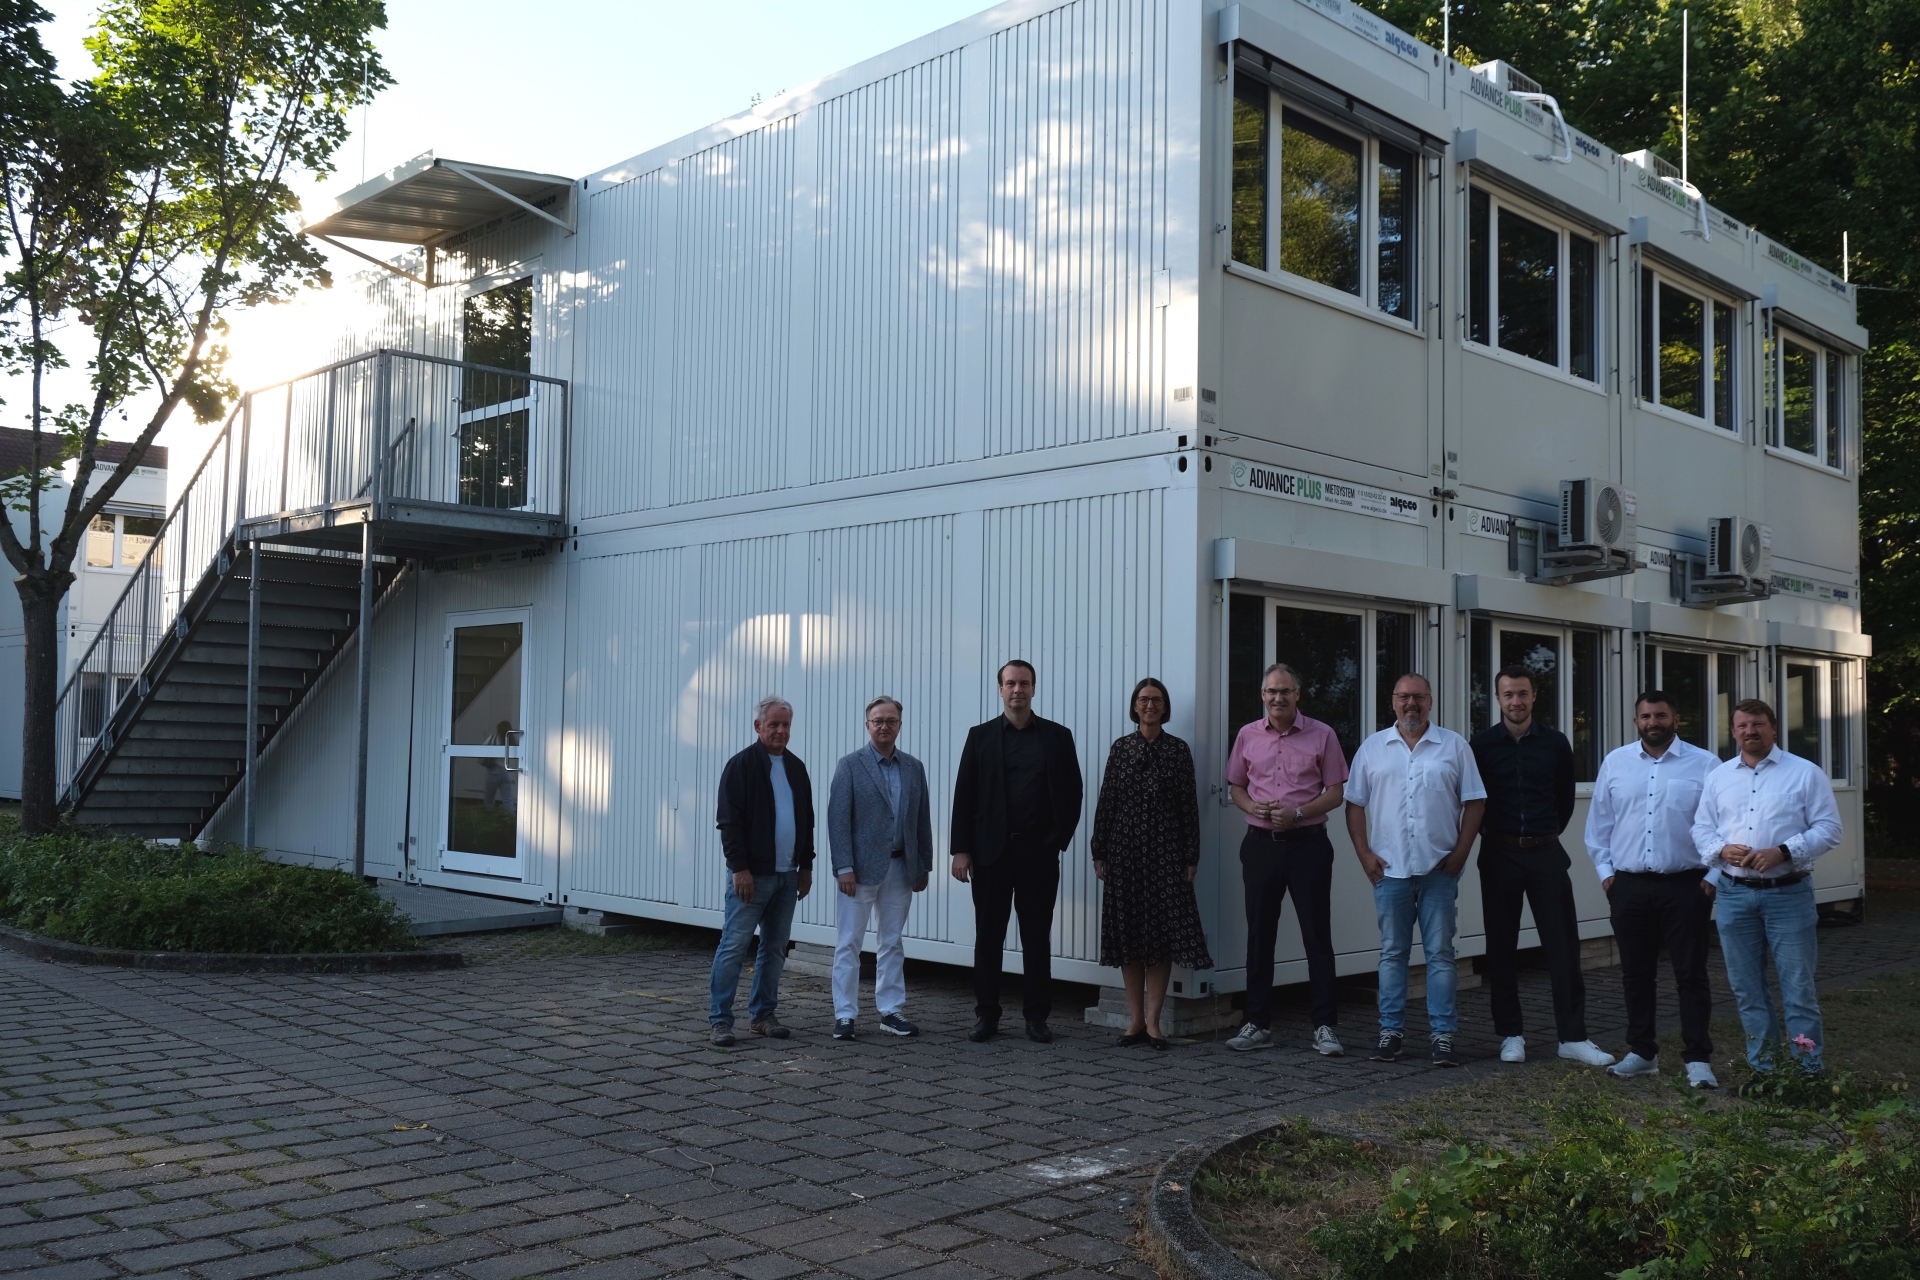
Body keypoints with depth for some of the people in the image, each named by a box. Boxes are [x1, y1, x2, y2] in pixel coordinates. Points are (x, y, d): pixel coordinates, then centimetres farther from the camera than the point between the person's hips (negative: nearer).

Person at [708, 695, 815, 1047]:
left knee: (775, 949, 10)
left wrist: (805, 865, 12)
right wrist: (740, 868, -16)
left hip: (787, 876, 6)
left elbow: (807, 820, 18)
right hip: (751, 875, -6)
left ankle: (763, 1015, 19)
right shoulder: (741, 765, -7)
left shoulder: (796, 767, 13)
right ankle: (720, 1019, 1)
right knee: (734, 946, -5)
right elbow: (730, 822, -11)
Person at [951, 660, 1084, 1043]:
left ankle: (1037, 1017, 13)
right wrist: (961, 850, -4)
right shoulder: (981, 736, 5)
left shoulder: (1057, 736, 6)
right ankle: (987, 1016, 12)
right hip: (990, 850, 0)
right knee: (988, 936, 4)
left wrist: (1059, 839, -3)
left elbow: (1072, 793, 7)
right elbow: (964, 795, 2)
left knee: (1037, 937, 5)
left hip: (1038, 850, 0)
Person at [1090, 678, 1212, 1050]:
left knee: (1163, 933, -4)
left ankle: (1153, 1020, 2)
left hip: (1166, 851, -1)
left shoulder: (1178, 750, 3)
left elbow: (1189, 806, 2)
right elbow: (1106, 800, 5)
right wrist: (1099, 852, 1)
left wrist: (1191, 858, -2)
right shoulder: (1121, 747, 5)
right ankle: (1136, 1019, 13)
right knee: (1127, 931, 4)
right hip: (1125, 848, 1)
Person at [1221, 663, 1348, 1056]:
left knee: (1317, 935, -2)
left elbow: (1336, 792, -1)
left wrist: (1297, 813, -15)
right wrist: (1252, 806, -7)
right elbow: (1236, 786, 15)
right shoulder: (1247, 736, 8)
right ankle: (1257, 1024, 15)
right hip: (1260, 843, 3)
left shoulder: (1321, 736, -1)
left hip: (1308, 843, -3)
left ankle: (1324, 1026, 4)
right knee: (1259, 934, 7)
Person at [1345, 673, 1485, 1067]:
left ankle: (1443, 1034, 8)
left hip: (1439, 868, -1)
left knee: (1440, 952, 2)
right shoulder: (1372, 748, 7)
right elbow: (1355, 803, 8)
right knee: (1392, 952, 7)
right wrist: (1364, 853, -1)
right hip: (1389, 868, 1)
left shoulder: (1454, 746, 4)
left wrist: (1460, 852, -5)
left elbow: (1474, 802, 4)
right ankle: (1391, 1030, 13)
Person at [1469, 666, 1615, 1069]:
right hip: (1499, 854, -1)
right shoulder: (1482, 744, 0)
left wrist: (1550, 832, 13)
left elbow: (1565, 797, 16)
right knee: (1501, 947, 4)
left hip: (1545, 852, 1)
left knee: (1563, 944, -1)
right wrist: (1488, 831, 8)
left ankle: (1573, 1036, 4)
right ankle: (1510, 1035, 13)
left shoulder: (1556, 743, 4)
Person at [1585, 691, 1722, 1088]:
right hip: (1629, 886, 3)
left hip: (1685, 887, -3)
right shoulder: (1615, 763, 8)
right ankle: (1641, 1053, 22)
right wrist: (1605, 871, 6)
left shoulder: (1704, 765, -1)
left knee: (1691, 975, -1)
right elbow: (1599, 823, 13)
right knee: (1636, 974, 10)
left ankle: (1698, 1060, 6)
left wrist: (1713, 877, -7)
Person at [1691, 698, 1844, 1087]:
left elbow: (1828, 828, -4)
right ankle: (1763, 1067, 20)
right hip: (1735, 894, 4)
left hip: (1788, 894, -4)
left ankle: (1808, 1072, 8)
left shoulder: (1805, 774, 0)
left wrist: (1783, 852, -17)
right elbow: (1701, 827, 13)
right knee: (1746, 988, 9)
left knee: (1798, 986, -1)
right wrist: (1722, 849, -8)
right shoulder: (1719, 777, 11)